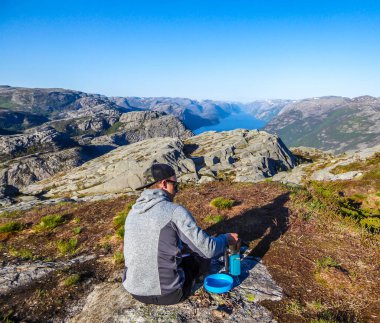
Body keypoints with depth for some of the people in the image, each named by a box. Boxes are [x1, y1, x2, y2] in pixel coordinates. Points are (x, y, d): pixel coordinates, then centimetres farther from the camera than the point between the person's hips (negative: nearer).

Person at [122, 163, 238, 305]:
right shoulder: (176, 211, -17)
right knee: (204, 252, 17)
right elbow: (207, 249, -12)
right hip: (168, 294, -6)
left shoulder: (132, 213, 3)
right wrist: (226, 238, 9)